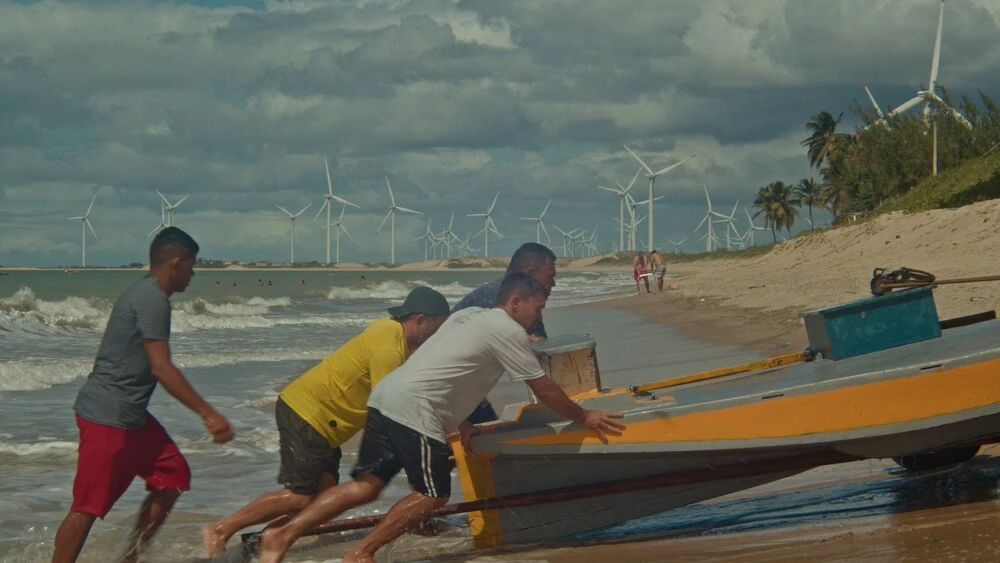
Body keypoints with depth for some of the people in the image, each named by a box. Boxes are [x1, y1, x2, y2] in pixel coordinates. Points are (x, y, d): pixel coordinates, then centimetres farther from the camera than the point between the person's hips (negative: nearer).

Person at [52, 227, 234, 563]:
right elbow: (161, 368, -22)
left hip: (131, 415, 10)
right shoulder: (153, 299, -16)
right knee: (88, 507, -8)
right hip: (107, 417, -10)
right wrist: (208, 414, -22)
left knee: (172, 475, 10)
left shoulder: (144, 293, 15)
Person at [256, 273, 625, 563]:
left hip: (387, 396, 9)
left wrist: (461, 425, 30)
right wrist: (584, 418, 15)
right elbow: (544, 390, 2)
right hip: (413, 409, -9)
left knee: (367, 485, 9)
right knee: (433, 494, 2)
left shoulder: (469, 316, 24)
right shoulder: (509, 331, -2)